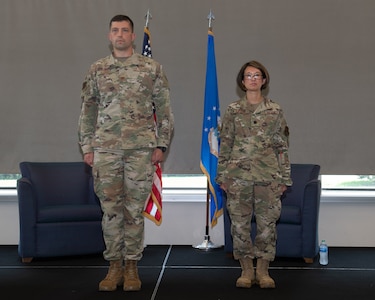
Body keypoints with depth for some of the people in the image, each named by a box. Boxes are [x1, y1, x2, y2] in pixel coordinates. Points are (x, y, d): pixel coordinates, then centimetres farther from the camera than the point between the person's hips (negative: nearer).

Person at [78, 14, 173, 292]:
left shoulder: (152, 68, 4)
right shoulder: (97, 70, 9)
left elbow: (164, 110, 4)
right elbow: (88, 111, 11)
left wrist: (161, 145, -3)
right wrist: (87, 147, 5)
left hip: (141, 148, -1)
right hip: (106, 149, 2)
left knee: (135, 210, 3)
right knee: (110, 209, 4)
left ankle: (132, 266, 15)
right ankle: (114, 266, 15)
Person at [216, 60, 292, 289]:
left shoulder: (275, 111, 5)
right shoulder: (233, 110, 5)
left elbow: (283, 147, 6)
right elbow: (225, 144, 6)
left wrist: (284, 178, 2)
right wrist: (222, 175, 2)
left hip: (268, 176, 0)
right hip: (238, 176, 0)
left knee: (267, 223, 2)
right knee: (240, 223, 3)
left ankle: (263, 271, 14)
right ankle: (246, 270, 16)